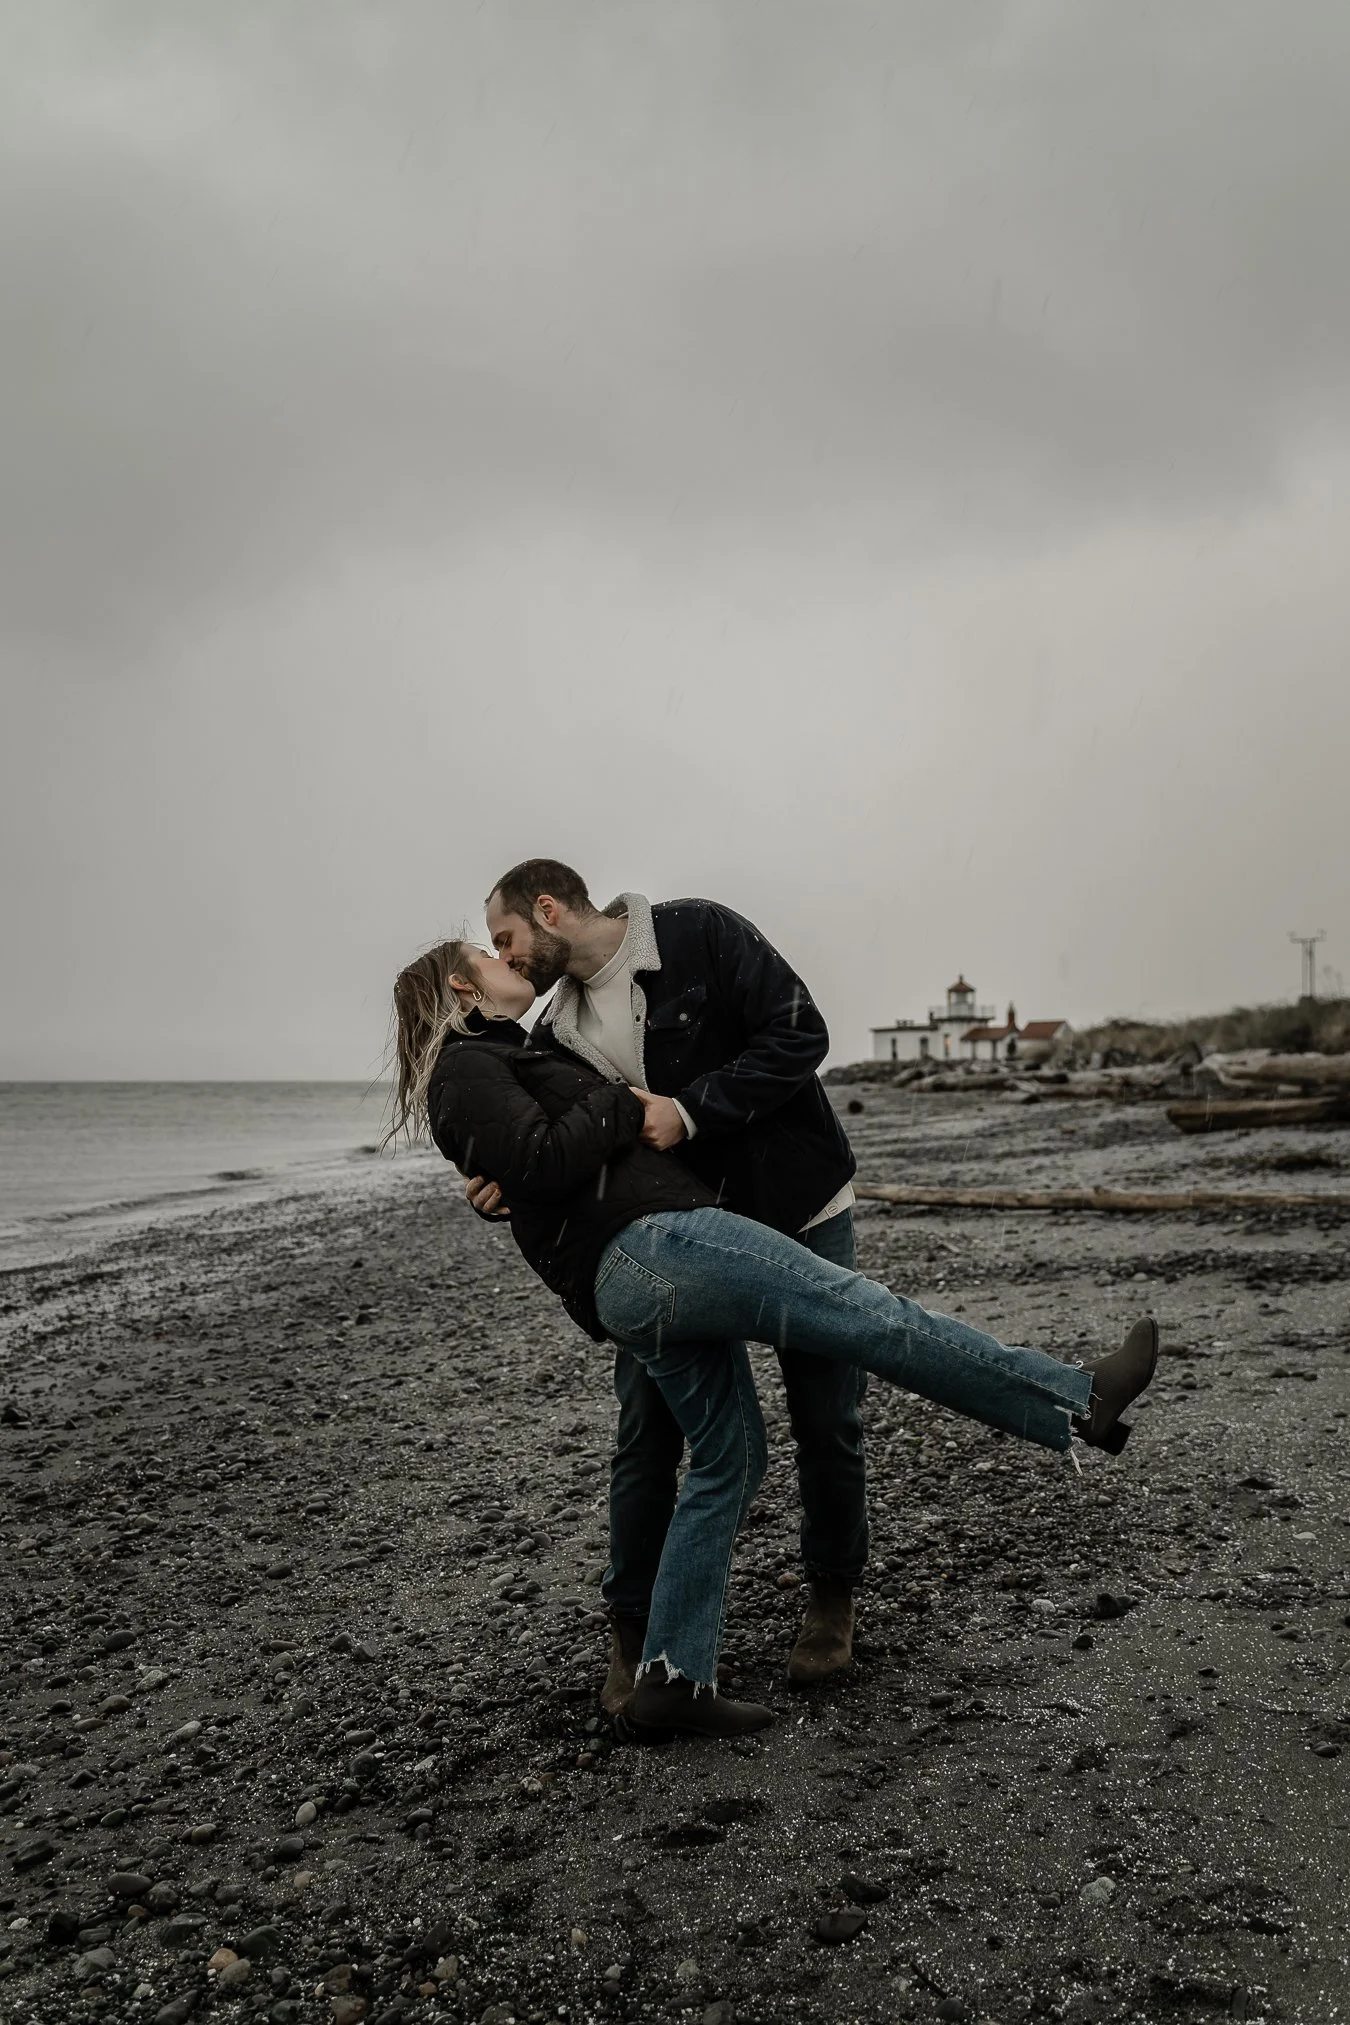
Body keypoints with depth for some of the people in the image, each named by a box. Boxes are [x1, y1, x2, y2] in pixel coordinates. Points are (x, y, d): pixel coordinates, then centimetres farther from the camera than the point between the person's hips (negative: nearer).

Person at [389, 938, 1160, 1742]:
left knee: (729, 1463, 11)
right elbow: (540, 1162, -16)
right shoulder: (467, 1067, 0)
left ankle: (673, 1678, 13)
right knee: (871, 1313, -12)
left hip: (630, 1294, 11)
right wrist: (626, 1106, -6)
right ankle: (1075, 1400, -9)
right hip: (649, 1245, -11)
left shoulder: (510, 1063, 30)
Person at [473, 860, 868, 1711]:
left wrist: (691, 1110, -28)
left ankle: (833, 1598, 29)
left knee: (827, 1422, 5)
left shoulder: (700, 935, -14)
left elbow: (800, 1034, -20)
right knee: (647, 1433, 2)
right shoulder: (563, 1032, 4)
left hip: (799, 1214, -4)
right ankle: (633, 1632, 18)